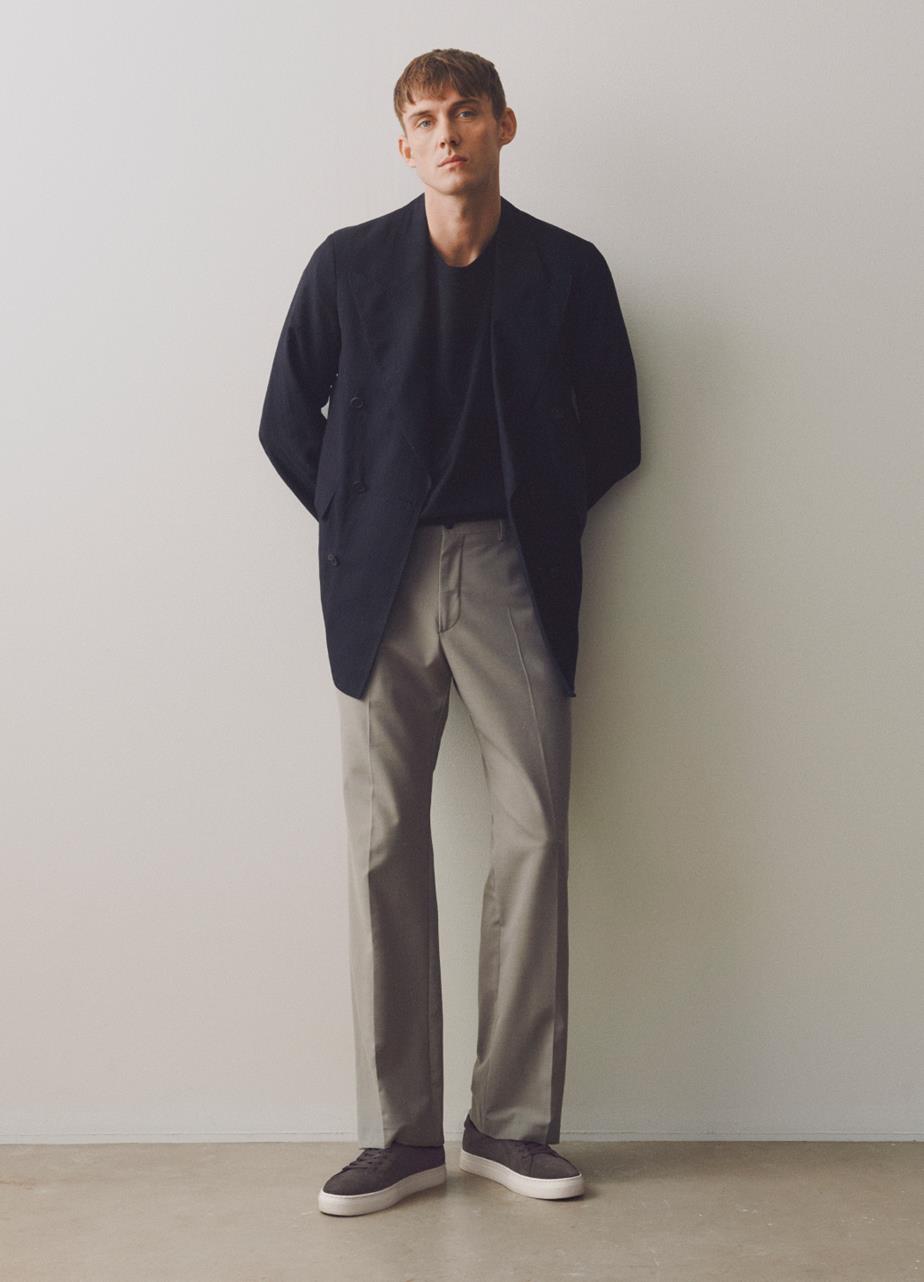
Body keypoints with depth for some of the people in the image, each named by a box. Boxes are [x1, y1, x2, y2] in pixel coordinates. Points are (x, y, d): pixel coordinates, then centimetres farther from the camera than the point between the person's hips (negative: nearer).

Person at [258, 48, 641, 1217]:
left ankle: (513, 1122, 11)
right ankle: (400, 1133, 9)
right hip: (383, 585, 0)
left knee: (533, 838, -3)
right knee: (384, 847, -2)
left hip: (513, 578, 0)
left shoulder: (568, 269, 6)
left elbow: (612, 430, 12)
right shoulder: (349, 264, 6)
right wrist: (357, 524, 6)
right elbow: (286, 423, 11)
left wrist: (545, 515, 5)